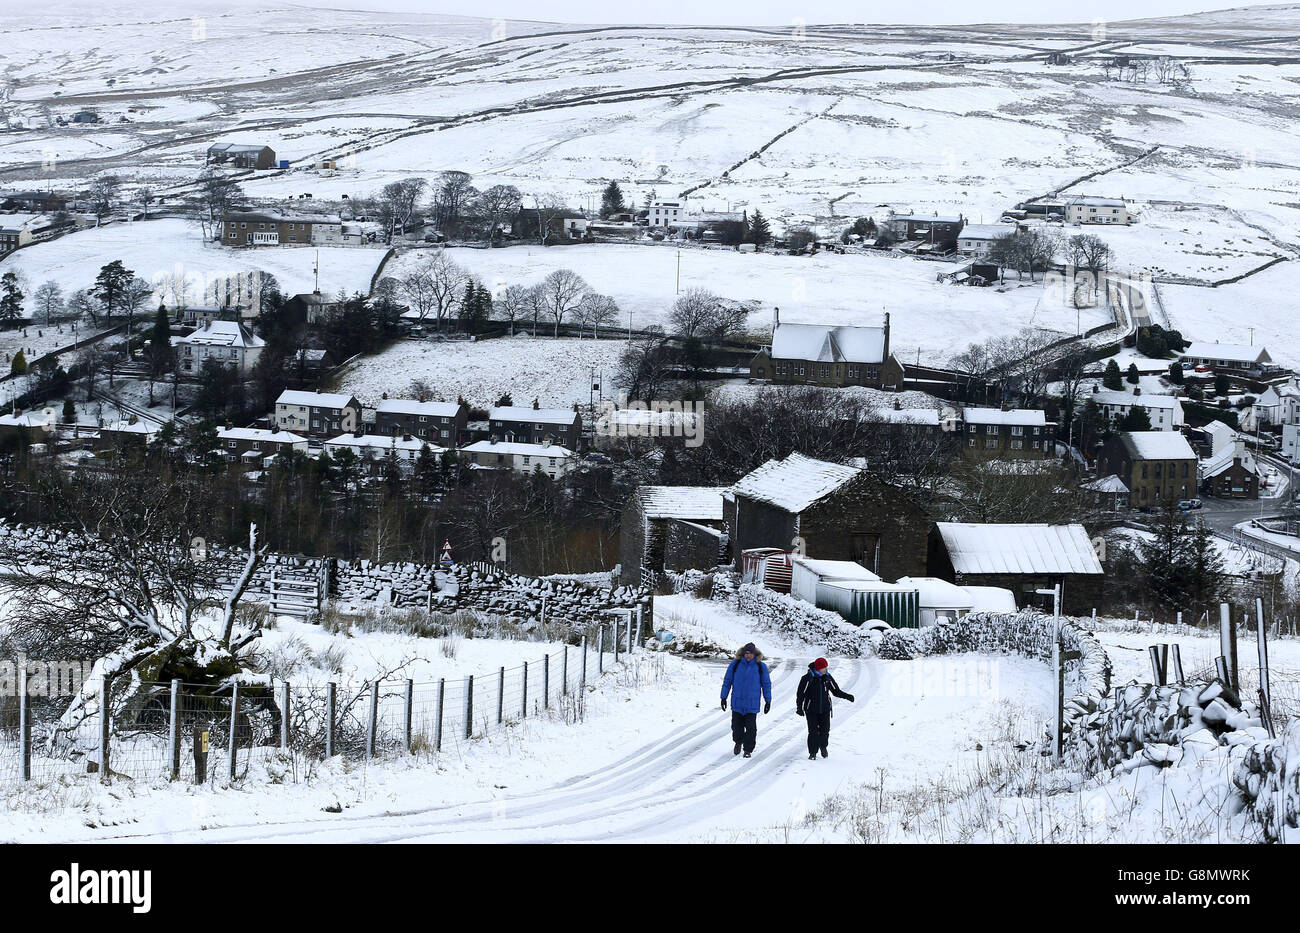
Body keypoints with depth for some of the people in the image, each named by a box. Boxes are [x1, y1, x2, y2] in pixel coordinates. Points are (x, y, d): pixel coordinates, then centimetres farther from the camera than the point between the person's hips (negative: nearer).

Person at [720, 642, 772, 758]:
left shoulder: (760, 667, -1)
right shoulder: (735, 665, 0)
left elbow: (766, 684, 7)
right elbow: (727, 681, 7)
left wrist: (768, 701, 6)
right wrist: (723, 698, 5)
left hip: (752, 704, -1)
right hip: (737, 703, 1)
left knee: (751, 728, -4)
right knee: (736, 726, 7)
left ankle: (748, 750, 8)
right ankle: (738, 742, 35)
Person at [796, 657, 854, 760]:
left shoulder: (827, 677, 1)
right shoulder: (807, 679, -12)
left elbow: (836, 691, 9)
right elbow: (800, 694, -7)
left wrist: (847, 696, -4)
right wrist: (799, 708, -12)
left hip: (825, 709, 3)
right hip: (811, 710, -3)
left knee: (825, 730, 2)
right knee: (813, 732, -6)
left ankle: (823, 746, 30)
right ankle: (812, 753, 5)